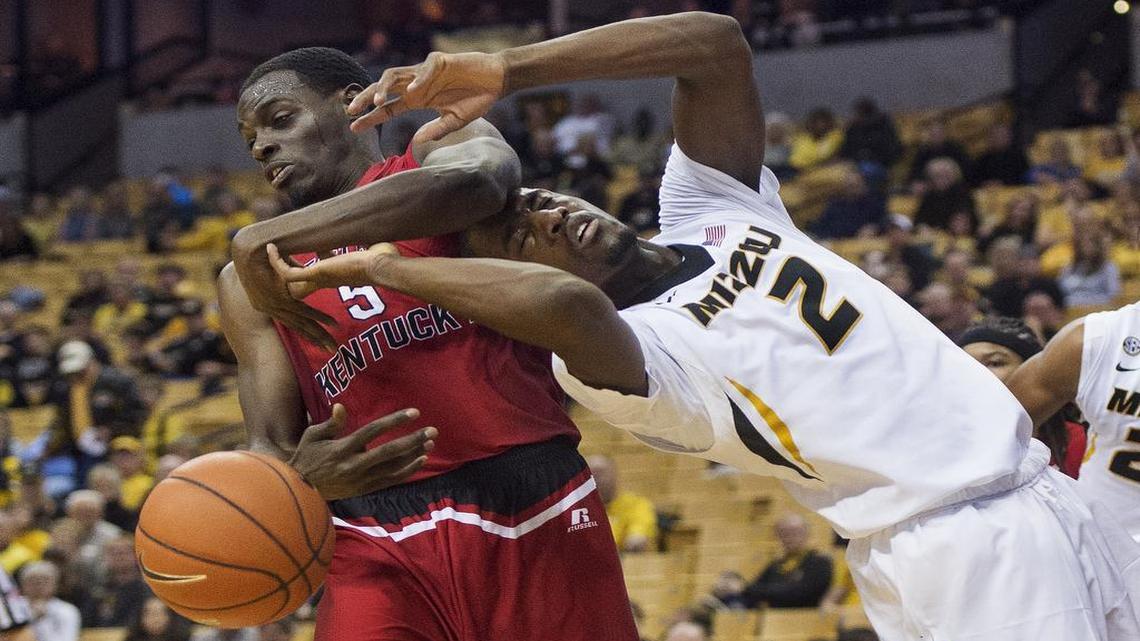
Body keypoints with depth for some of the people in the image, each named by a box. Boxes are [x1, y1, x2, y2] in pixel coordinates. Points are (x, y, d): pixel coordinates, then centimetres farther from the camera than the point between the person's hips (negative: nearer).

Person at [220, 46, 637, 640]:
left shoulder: (445, 150, 9)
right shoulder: (249, 285, 18)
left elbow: (473, 182, -17)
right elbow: (270, 447, 8)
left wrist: (268, 238, -17)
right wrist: (300, 476, -18)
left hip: (535, 507, -2)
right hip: (378, 541, 2)